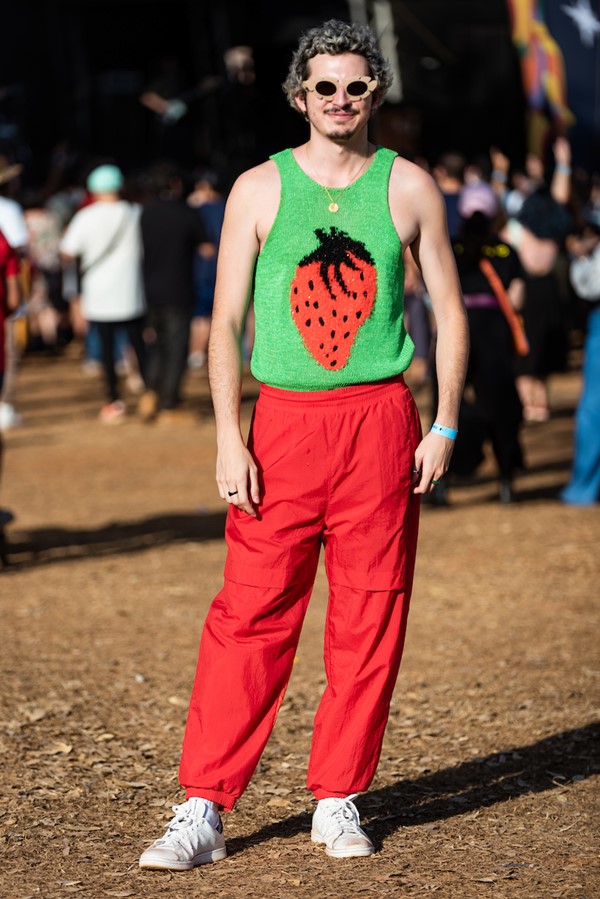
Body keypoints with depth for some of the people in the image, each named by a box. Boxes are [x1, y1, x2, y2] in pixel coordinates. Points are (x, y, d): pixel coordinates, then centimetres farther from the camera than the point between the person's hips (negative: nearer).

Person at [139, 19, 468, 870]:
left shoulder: (409, 187, 7)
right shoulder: (259, 190, 5)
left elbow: (448, 311, 10)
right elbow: (226, 320, 4)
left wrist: (446, 425, 1)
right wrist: (228, 437, -5)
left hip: (382, 419, 1)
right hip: (284, 421, -1)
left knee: (370, 618, 3)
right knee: (250, 615, -5)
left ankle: (338, 800, 15)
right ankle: (203, 811, -3)